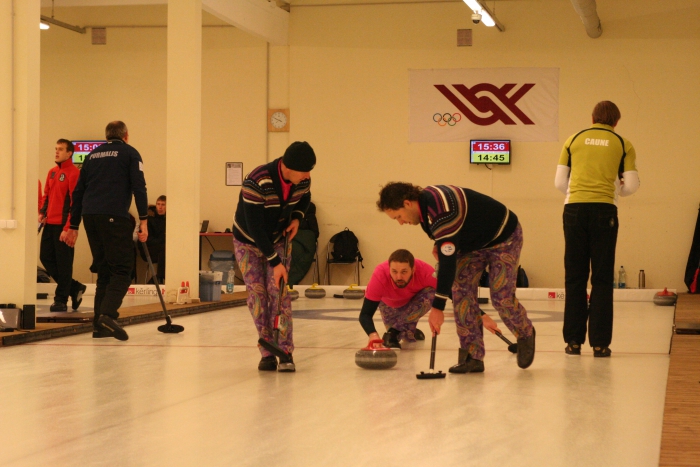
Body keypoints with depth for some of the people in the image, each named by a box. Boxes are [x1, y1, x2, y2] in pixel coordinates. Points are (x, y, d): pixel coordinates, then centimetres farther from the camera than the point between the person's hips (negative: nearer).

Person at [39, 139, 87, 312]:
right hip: (50, 224, 8)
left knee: (63, 262, -3)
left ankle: (61, 300, 4)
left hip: (63, 224, -8)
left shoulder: (74, 173, -9)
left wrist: (68, 227, -18)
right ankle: (74, 288, 21)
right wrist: (43, 212, 4)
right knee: (46, 258, 9)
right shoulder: (52, 172, 15)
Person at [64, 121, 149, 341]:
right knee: (122, 270, -5)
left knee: (104, 270, 13)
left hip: (90, 216, 6)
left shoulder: (93, 155, 22)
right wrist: (143, 221, -6)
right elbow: (139, 187, -5)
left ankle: (100, 325, 8)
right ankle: (107, 314, -25)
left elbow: (78, 192, 21)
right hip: (114, 216, -6)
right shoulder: (130, 153, 7)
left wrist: (73, 226, 24)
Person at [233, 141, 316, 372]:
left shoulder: (302, 180, -16)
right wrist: (274, 262, -30)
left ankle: (285, 352, -8)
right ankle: (267, 352, 0)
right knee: (257, 293, -7)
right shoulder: (256, 182, -34)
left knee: (278, 292, -9)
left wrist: (297, 217, -9)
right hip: (248, 242, -3)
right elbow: (255, 229, -31)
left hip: (278, 240, 3)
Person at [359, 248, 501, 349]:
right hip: (390, 305, 0)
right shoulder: (380, 276, -41)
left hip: (416, 301, 0)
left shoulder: (425, 272, -40)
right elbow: (365, 314, -40)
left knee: (431, 293, -32)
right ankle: (409, 330, 23)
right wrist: (373, 335, -61)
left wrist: (483, 317, -44)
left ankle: (394, 332, -18)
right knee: (409, 337, -14)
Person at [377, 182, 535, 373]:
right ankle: (472, 356, -6)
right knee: (461, 291, -7)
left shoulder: (440, 211, -37)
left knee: (501, 297, -14)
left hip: (503, 237, -9)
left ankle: (526, 335, 17)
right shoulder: (424, 200, -8)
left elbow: (448, 262, -39)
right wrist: (439, 245, -5)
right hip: (474, 241, 9)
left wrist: (437, 307, -39)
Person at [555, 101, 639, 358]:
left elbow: (559, 181, 10)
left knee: (574, 277, 7)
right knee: (602, 278, 3)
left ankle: (573, 340, 7)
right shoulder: (623, 144, 6)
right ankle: (599, 342, 2)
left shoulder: (574, 140, 10)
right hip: (604, 211, -1)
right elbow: (631, 186, 3)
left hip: (574, 209, 1)